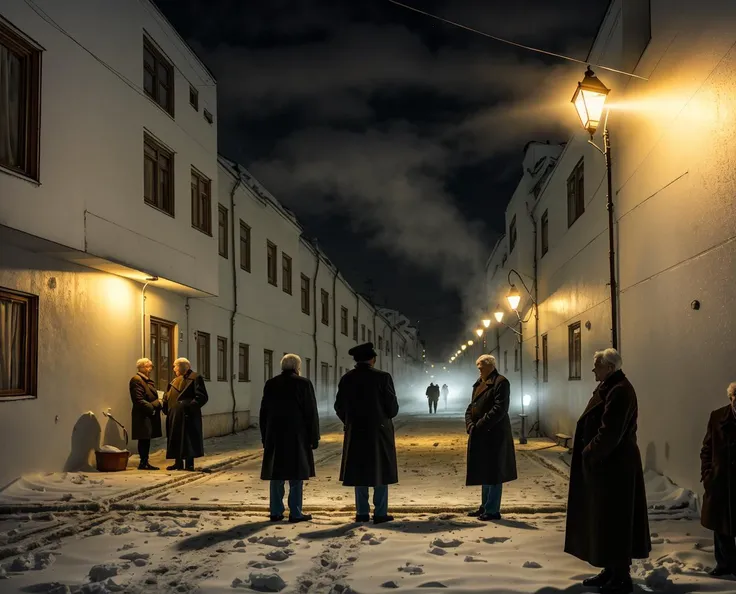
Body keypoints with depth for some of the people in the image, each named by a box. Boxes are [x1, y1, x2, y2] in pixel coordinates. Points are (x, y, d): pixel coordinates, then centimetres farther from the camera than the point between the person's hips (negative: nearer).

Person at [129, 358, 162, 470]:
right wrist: (152, 407, -20)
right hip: (143, 416, -9)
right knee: (144, 439, -6)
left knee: (147, 439, 10)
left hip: (150, 415, 9)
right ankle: (143, 462, -1)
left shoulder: (148, 380, 19)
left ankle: (145, 462, 14)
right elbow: (139, 400, -18)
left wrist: (158, 402, 8)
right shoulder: (136, 380, -12)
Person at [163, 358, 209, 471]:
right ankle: (179, 463, 21)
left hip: (187, 416, -8)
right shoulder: (177, 380, 19)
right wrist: (166, 408, 6)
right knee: (176, 439, 12)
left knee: (188, 440, -4)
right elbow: (169, 397, 23)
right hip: (175, 416, 8)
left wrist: (189, 406, -21)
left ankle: (189, 464, 2)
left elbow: (202, 397, -15)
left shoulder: (195, 378, -8)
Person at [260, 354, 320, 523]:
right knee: (296, 475, 1)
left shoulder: (270, 384, 7)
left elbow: (264, 413, 10)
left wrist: (265, 438, 16)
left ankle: (276, 512, 11)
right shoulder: (303, 383, -6)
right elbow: (311, 413, -7)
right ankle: (295, 513, 2)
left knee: (276, 474, 9)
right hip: (297, 436, -4)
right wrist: (314, 437, -1)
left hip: (275, 436, 4)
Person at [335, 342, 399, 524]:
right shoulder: (382, 377, -11)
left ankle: (362, 512, 12)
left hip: (355, 432, 3)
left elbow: (339, 407, 2)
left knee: (359, 471, 10)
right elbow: (392, 406, -9)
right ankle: (380, 513, 6)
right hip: (379, 430, -3)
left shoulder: (346, 379, 0)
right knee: (381, 471, 5)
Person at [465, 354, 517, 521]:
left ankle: (492, 510, 3)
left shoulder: (501, 382, -9)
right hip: (480, 435, 9)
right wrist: (470, 424, -2)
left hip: (495, 435, -9)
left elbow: (499, 409, -18)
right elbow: (471, 407, 17)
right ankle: (485, 507, 24)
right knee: (484, 472, 15)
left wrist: (480, 425, -18)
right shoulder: (479, 384, 18)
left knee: (493, 472, -3)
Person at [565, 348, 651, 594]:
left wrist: (589, 455, -15)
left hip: (614, 466, -10)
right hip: (605, 464, 10)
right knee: (604, 519, 15)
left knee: (614, 519, -3)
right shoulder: (608, 388, 14)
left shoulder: (620, 391, -19)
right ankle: (611, 571, 24)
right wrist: (587, 452, 10)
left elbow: (610, 433, -24)